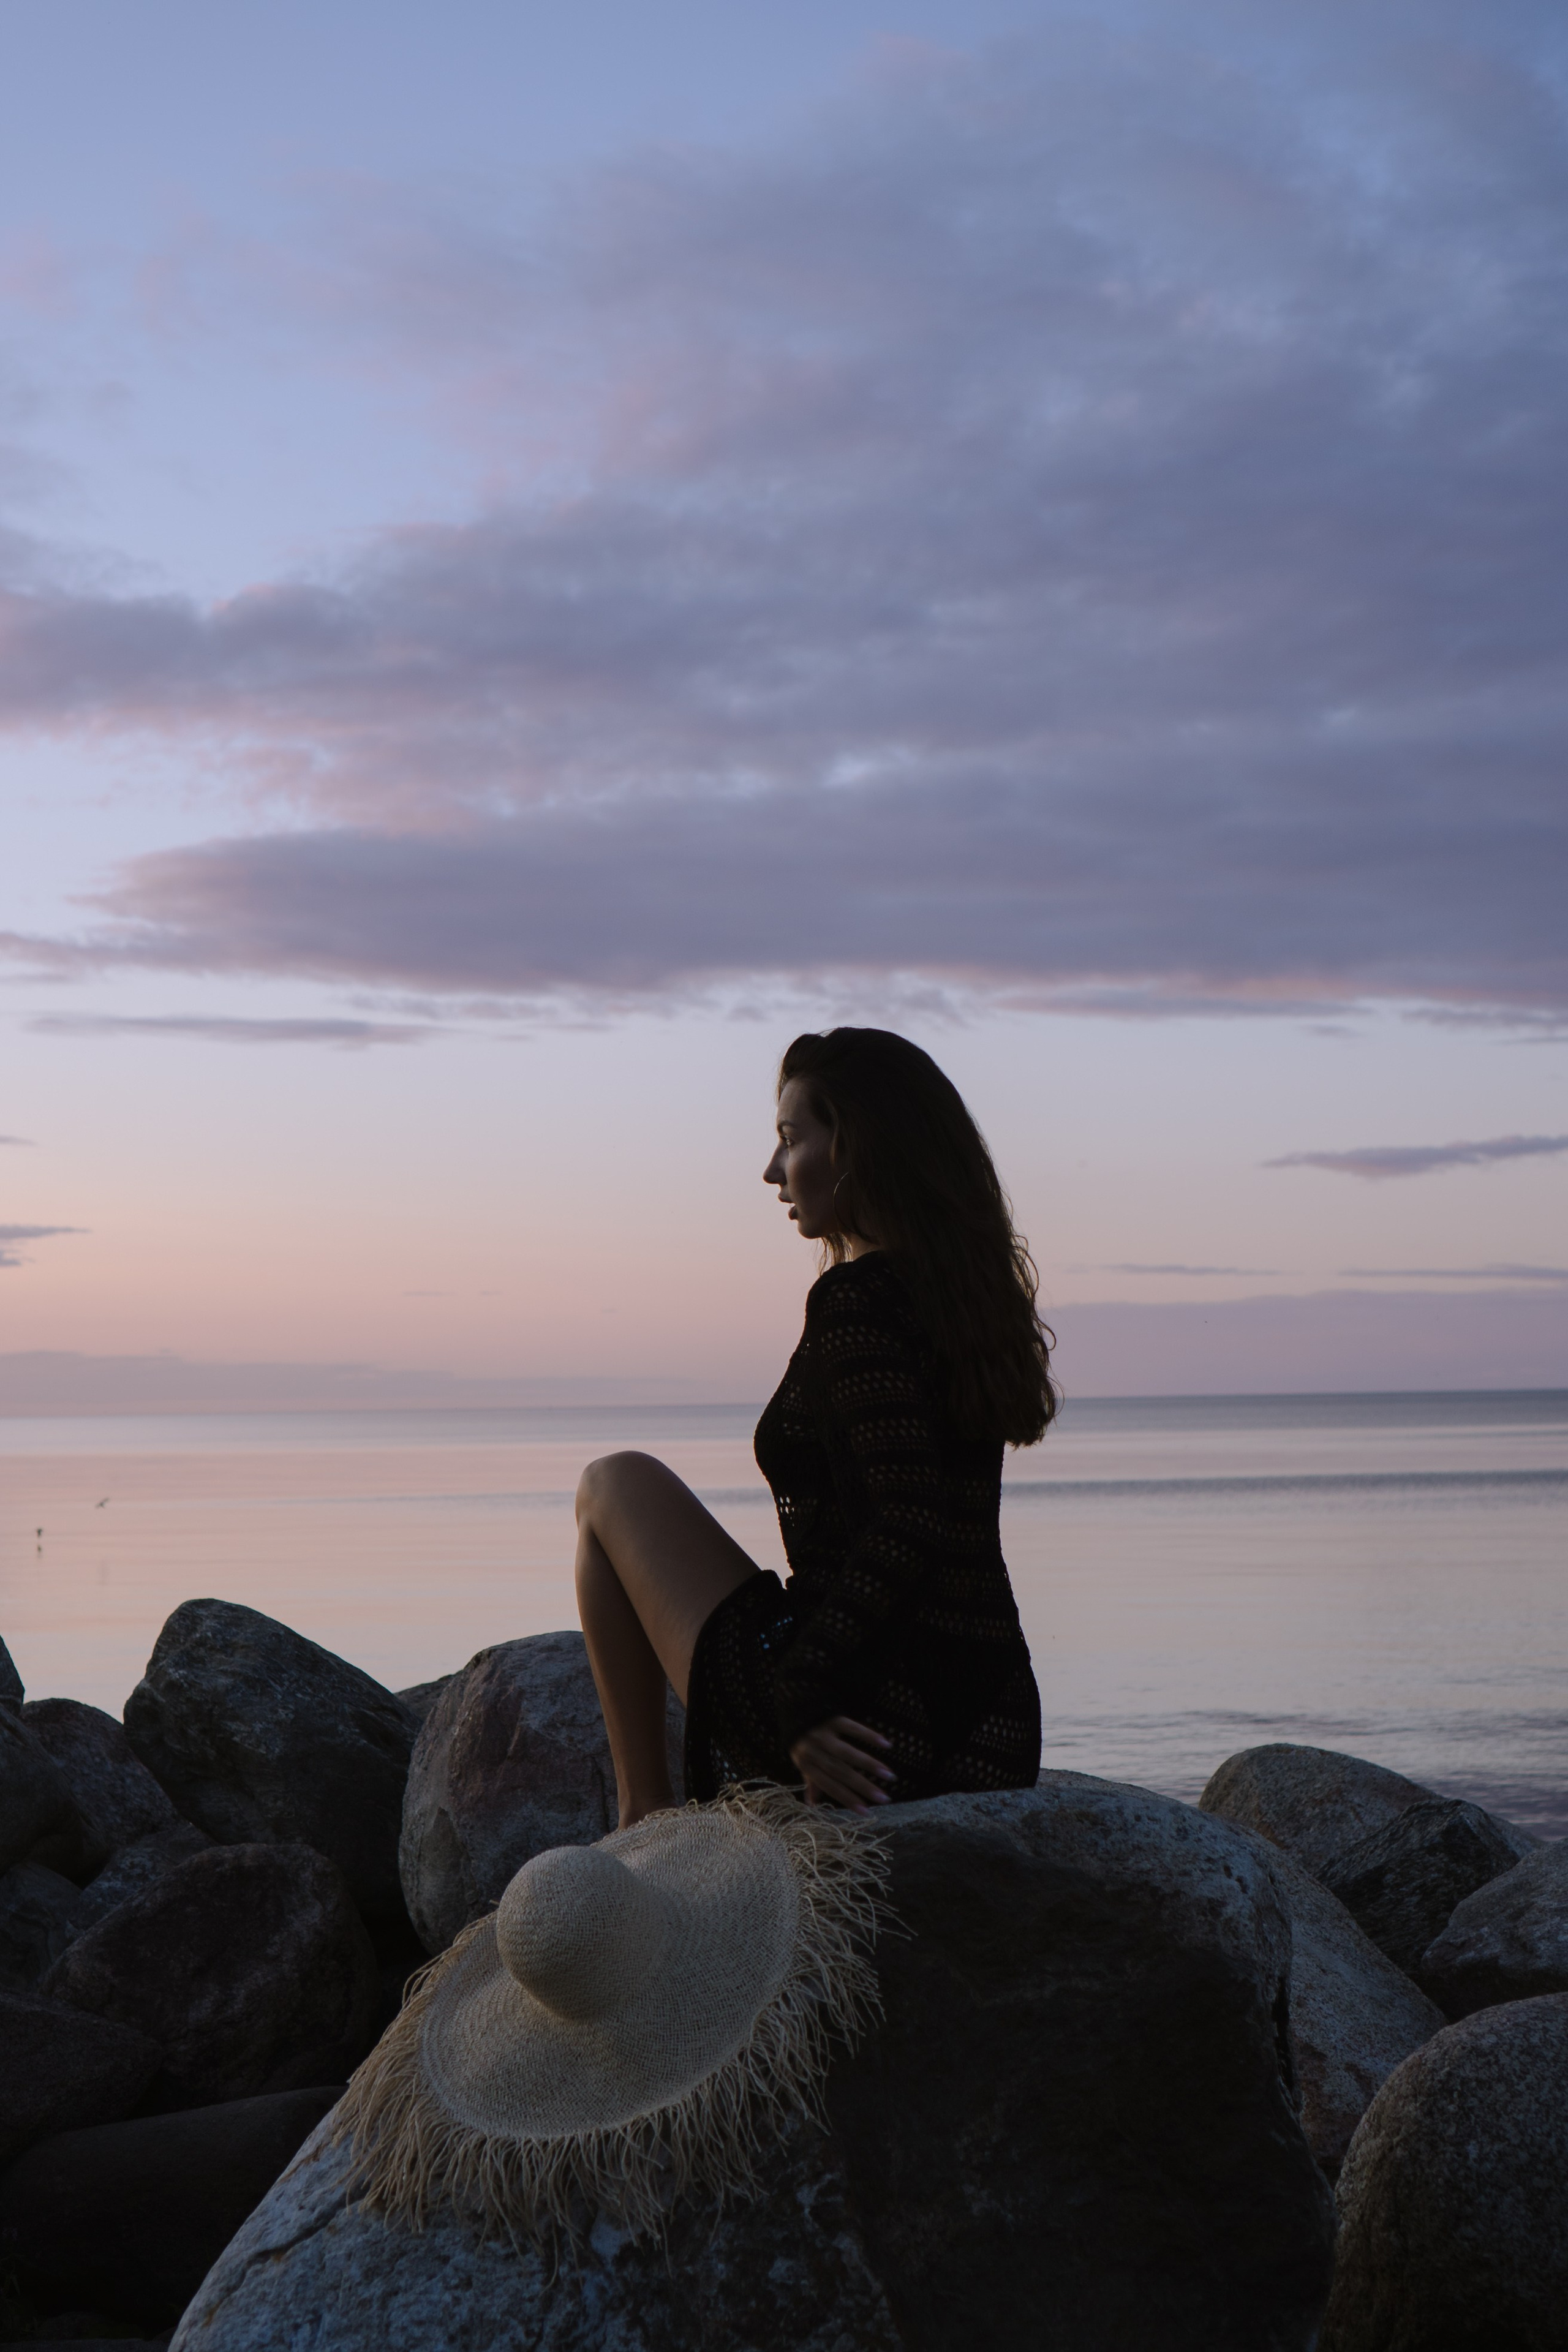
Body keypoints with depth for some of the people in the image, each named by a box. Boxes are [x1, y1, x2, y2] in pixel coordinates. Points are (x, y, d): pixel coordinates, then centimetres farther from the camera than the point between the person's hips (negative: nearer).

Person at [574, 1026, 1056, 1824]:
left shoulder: (857, 1300, -14)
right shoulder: (973, 1293, 11)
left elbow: (910, 1520, -24)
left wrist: (803, 1694, -20)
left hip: (859, 1722, -8)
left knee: (616, 1486, 11)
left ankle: (644, 1815, 14)